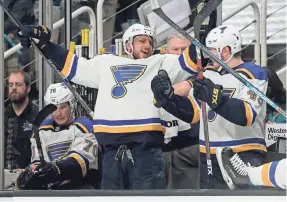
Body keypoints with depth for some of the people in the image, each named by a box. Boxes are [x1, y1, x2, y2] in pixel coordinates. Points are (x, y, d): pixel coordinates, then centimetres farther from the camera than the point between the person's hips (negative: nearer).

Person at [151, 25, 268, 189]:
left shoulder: (253, 74, -8)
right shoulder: (208, 74, 13)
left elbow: (246, 115, -23)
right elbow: (191, 111, 16)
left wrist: (215, 97, -36)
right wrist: (167, 96, -1)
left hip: (245, 157, -7)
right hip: (210, 159, 7)